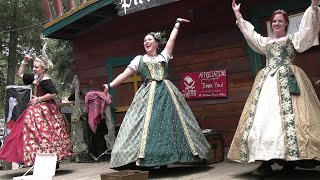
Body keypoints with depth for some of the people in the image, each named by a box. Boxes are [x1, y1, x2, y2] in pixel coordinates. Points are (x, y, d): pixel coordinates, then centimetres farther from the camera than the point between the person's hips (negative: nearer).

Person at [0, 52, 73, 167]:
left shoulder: (45, 80, -15)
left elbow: (53, 93, -24)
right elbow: (20, 74, 25)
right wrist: (24, 62, 14)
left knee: (44, 135, -10)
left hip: (44, 110, -9)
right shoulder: (34, 77, 11)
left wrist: (38, 99, -17)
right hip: (35, 109, 9)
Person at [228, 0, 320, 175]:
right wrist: (238, 16, 31)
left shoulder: (293, 38, 14)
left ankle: (291, 160, -14)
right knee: (263, 117, -8)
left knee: (289, 116, -17)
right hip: (267, 81, 4)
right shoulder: (266, 41, 26)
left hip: (287, 80, -4)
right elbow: (249, 33, 33)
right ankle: (267, 161, -10)